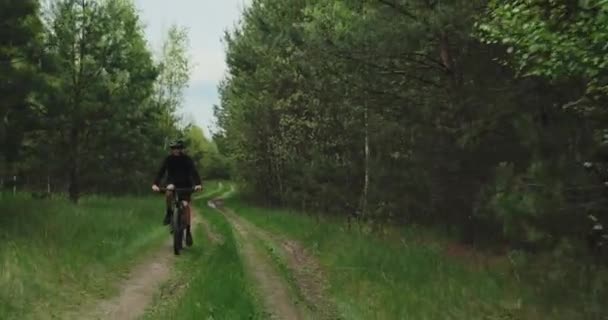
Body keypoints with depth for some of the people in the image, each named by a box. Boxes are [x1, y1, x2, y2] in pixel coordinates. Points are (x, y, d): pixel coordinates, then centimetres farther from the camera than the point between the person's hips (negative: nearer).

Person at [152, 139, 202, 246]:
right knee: (169, 190, -35)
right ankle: (169, 213, -12)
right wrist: (155, 184, -39)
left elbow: (194, 172, -27)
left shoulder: (187, 159, -15)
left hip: (185, 184, -1)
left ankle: (188, 231, -3)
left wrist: (198, 184, -45)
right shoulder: (169, 159, -12)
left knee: (186, 205, -15)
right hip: (173, 183, 1)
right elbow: (161, 171, -22)